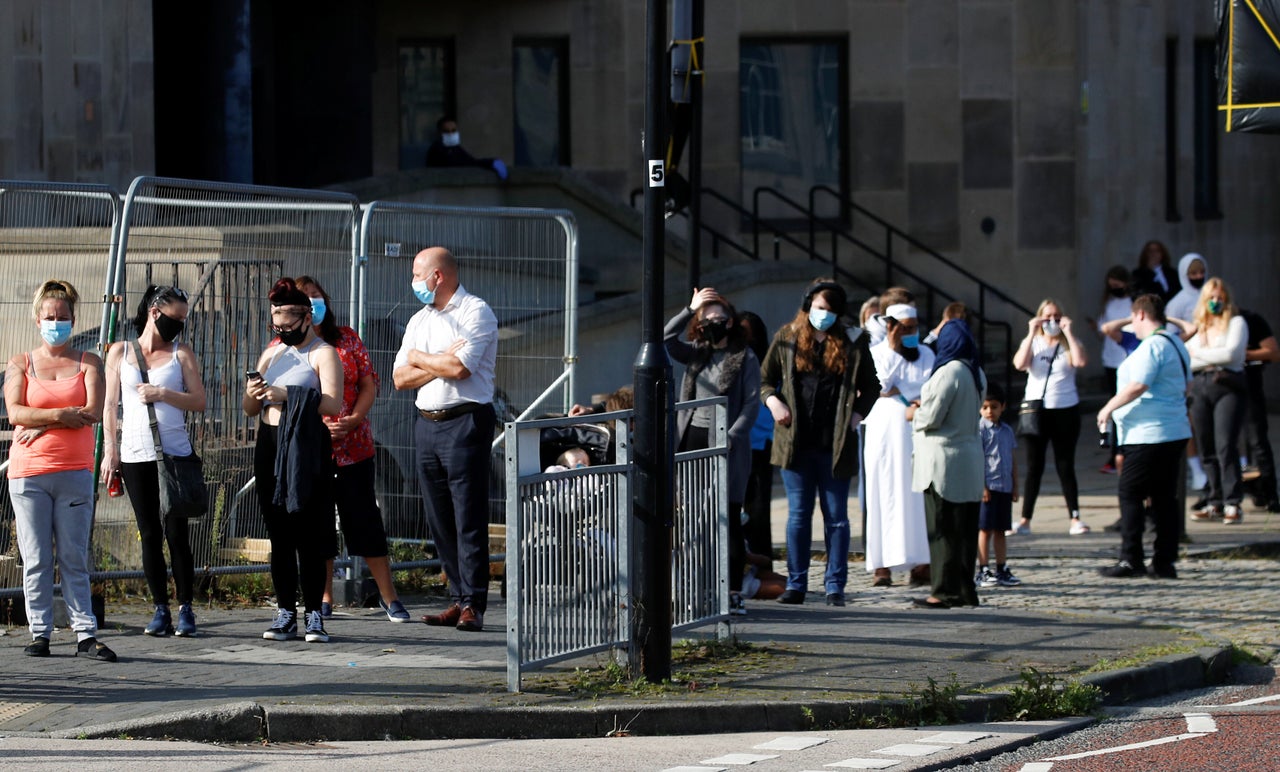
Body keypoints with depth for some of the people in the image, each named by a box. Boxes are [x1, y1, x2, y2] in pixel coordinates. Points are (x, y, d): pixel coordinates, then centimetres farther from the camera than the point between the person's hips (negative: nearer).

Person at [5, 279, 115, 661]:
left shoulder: (88, 363, 10)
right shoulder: (20, 364, 10)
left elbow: (93, 412, -5)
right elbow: (15, 413, -5)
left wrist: (41, 425, -9)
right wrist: (61, 416, -14)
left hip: (75, 472, 0)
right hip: (28, 472, 0)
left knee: (75, 558, 0)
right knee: (36, 559, 0)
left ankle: (86, 634, -2)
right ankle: (39, 633, 4)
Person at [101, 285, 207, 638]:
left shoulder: (181, 354, 7)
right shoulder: (120, 354, 9)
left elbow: (199, 401, 2)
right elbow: (110, 405, 10)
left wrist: (162, 394, -11)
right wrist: (110, 449, 3)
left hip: (175, 452, -1)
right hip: (135, 454, 1)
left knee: (175, 532, -5)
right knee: (149, 533, 3)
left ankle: (185, 609, 0)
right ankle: (160, 610, 6)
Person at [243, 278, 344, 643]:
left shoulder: (322, 354, -1)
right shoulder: (272, 353, 20)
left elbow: (333, 403, -16)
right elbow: (249, 409, 21)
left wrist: (288, 394, -21)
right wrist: (252, 393, -2)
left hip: (306, 451, -6)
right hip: (269, 447, 6)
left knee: (307, 537, -8)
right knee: (279, 537, 4)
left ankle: (314, 615, -6)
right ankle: (285, 613, 6)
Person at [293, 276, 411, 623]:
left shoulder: (347, 339, 6)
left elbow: (370, 384, 4)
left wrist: (353, 420, -12)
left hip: (353, 447, 0)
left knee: (364, 519, 0)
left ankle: (389, 597, 4)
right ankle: (324, 599, 13)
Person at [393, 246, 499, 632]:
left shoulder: (475, 312, -4)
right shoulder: (419, 321, 19)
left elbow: (460, 368, -17)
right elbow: (400, 378, 10)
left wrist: (420, 358, -1)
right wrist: (441, 363, -4)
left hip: (465, 423, -7)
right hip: (427, 424, 7)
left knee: (469, 518, -9)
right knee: (440, 520, 5)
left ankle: (473, 605, -10)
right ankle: (458, 599, 8)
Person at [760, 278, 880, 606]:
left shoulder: (852, 343, 5)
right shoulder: (787, 339, 7)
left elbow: (871, 386, 13)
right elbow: (765, 378, 15)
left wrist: (858, 413, -2)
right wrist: (772, 401, -4)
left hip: (835, 444, -1)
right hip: (796, 441, 1)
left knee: (836, 516, 2)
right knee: (798, 515, 4)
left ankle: (835, 585, 6)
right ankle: (796, 584, 9)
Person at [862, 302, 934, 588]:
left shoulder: (926, 355, 13)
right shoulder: (876, 353, 8)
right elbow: (879, 384, -9)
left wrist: (897, 391, -7)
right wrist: (893, 349, -7)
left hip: (916, 433, 1)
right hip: (883, 433, -1)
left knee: (917, 497, -4)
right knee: (884, 497, -5)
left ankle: (920, 563, -6)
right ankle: (882, 565, -7)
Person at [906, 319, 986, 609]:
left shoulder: (948, 373, -17)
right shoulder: (976, 373, 11)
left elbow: (931, 417, -18)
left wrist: (914, 414, 4)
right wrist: (924, 409, 17)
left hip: (944, 460, -8)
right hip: (969, 461, 8)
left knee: (942, 530, -4)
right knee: (964, 528, 11)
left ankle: (945, 591, -4)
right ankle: (965, 589, 14)